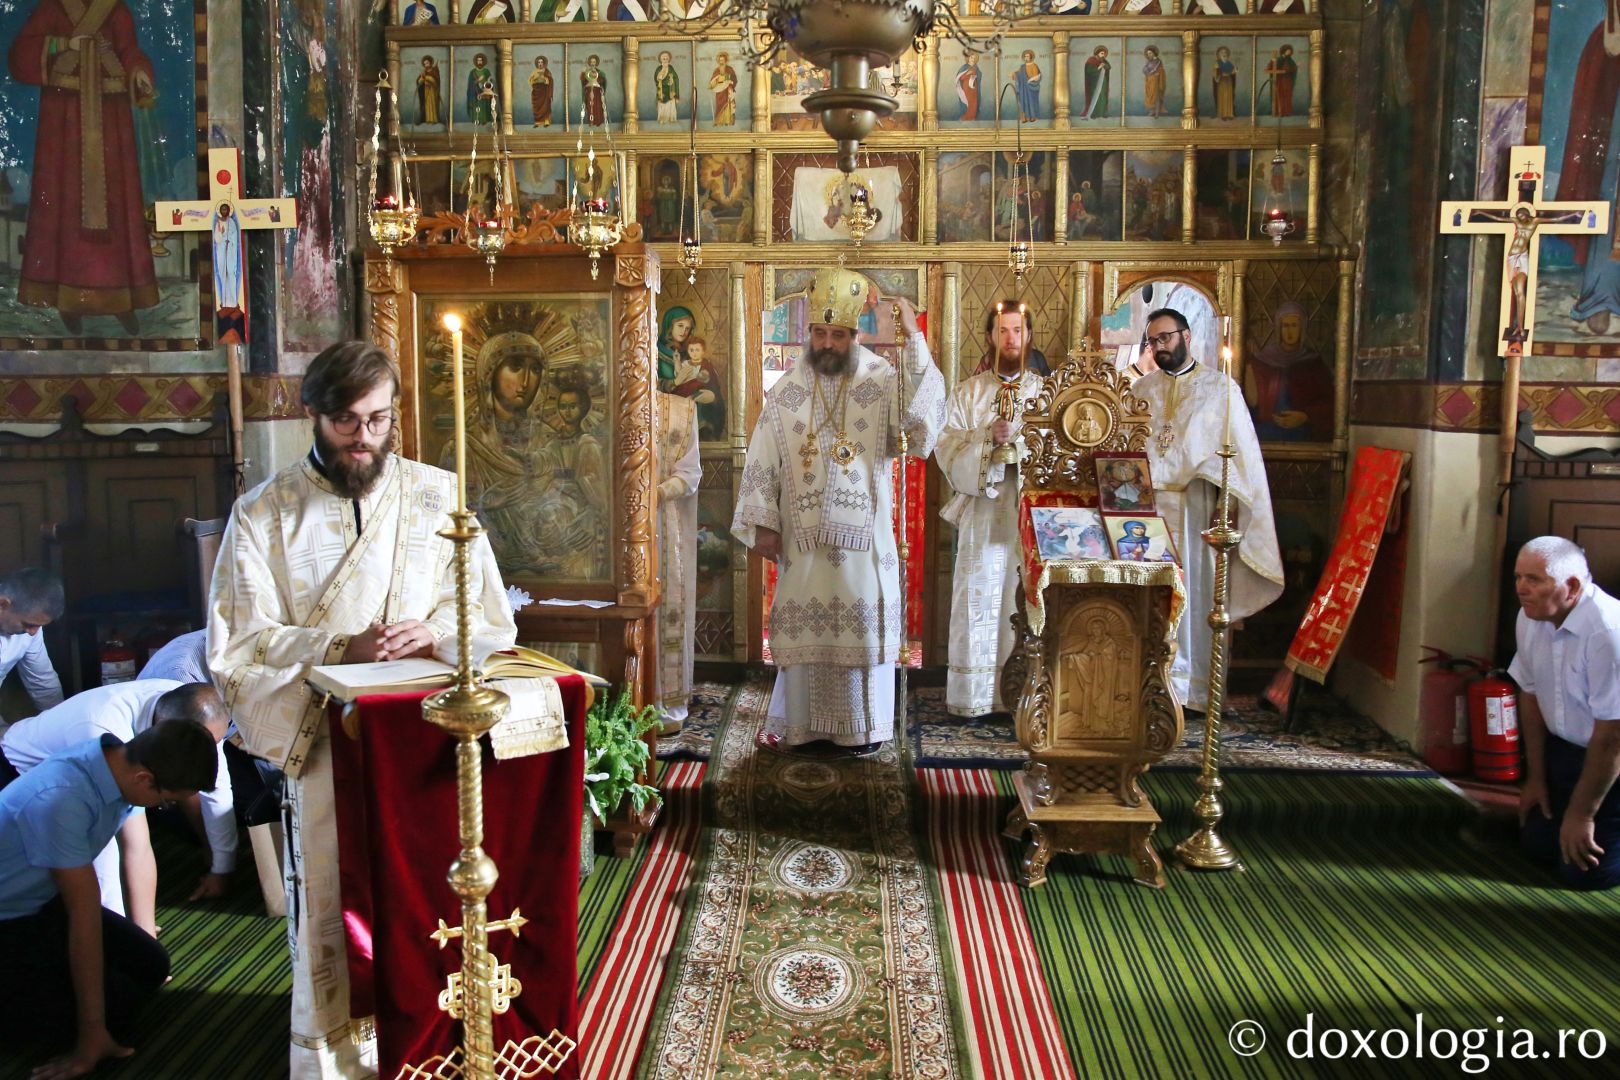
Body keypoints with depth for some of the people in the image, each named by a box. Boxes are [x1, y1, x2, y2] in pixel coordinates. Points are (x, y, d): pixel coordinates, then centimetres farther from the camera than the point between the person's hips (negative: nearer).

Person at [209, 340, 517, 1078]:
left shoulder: (436, 497, 4)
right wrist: (341, 649, -18)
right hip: (325, 744, -1)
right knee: (331, 913, 6)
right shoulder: (264, 514, 1)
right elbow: (236, 646, -4)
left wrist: (433, 635, -16)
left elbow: (492, 622, 5)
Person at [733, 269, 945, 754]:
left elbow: (924, 413, -23)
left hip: (863, 531, -2)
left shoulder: (882, 381, -3)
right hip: (802, 532, 2)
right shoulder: (787, 390, 3)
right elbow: (762, 460, 5)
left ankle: (862, 724, 19)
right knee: (803, 622, 8)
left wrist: (914, 338, -25)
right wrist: (762, 523, 0)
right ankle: (801, 719, 23)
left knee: (863, 620, 4)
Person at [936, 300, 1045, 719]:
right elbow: (947, 449, 0)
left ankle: (1026, 691, 10)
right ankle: (974, 694, 6)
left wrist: (1024, 442, -12)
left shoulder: (1048, 391, 11)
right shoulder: (968, 392, 8)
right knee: (980, 597, -1)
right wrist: (988, 438, -16)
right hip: (982, 511, -1)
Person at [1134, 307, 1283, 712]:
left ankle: (1196, 685, 6)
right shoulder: (1140, 390, 13)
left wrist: (1229, 505, -10)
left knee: (1198, 593, -1)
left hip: (1197, 509, -2)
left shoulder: (1219, 387, 4)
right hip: (1149, 508, 2)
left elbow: (1240, 451, 0)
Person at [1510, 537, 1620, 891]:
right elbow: (1530, 695, 7)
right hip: (1566, 749, 7)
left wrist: (1581, 814, -15)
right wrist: (1536, 777, 13)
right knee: (1537, 843, 9)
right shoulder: (1530, 617, -6)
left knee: (1584, 871, -7)